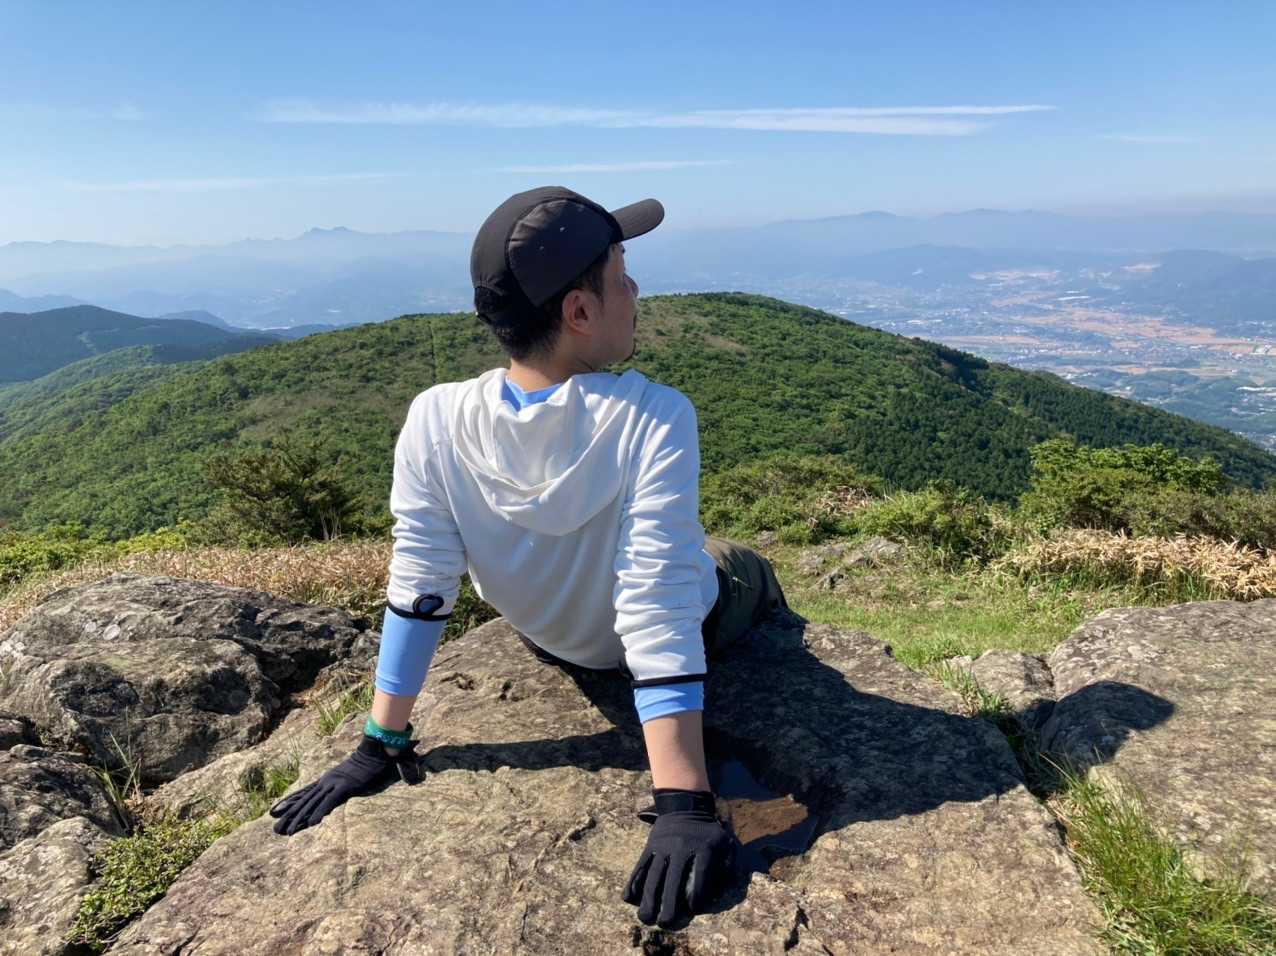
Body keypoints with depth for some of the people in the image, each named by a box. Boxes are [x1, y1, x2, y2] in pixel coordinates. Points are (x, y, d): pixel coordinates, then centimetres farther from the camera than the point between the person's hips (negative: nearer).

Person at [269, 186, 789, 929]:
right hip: (670, 635, -2)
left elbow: (417, 594, -24)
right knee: (749, 571, 31)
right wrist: (684, 804, -37)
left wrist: (383, 744, -13)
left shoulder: (436, 422, -29)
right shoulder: (653, 421, -37)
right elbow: (660, 615, -40)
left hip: (548, 638, 3)